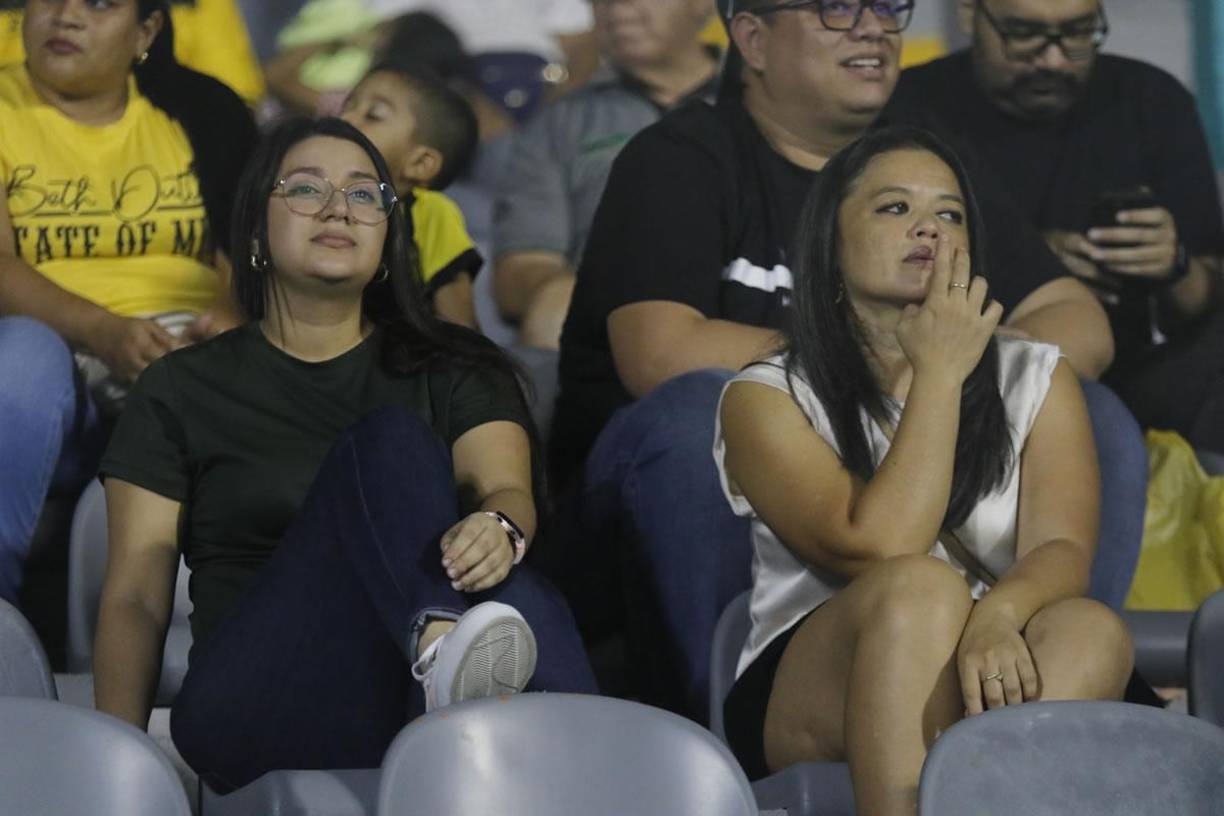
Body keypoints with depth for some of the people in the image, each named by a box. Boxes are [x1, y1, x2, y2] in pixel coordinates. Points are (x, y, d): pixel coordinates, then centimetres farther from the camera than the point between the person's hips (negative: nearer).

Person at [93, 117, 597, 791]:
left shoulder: (454, 370, 24)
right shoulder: (181, 392, 19)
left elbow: (506, 487, 3)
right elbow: (135, 594, 10)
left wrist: (498, 528, -24)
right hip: (260, 701, -2)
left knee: (521, 604, -35)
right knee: (390, 441, -26)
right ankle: (444, 648, -56)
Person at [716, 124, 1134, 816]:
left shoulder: (1035, 381, 14)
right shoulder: (768, 398, 4)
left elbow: (1064, 549, -4)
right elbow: (878, 550, -13)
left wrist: (996, 615, -27)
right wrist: (940, 374, -7)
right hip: (808, 699, -2)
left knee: (1091, 632, -30)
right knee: (922, 588, -34)